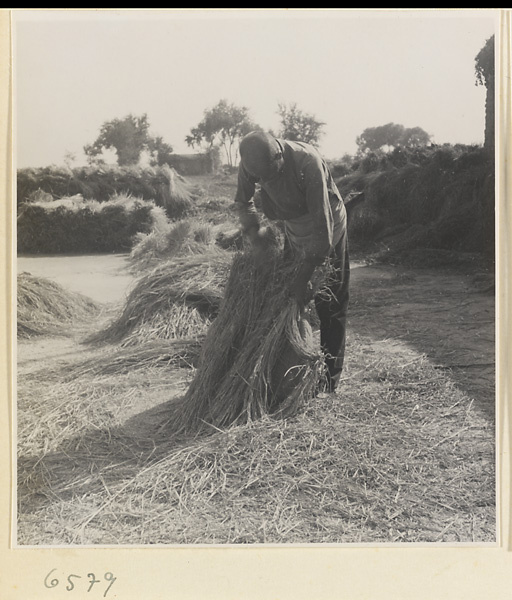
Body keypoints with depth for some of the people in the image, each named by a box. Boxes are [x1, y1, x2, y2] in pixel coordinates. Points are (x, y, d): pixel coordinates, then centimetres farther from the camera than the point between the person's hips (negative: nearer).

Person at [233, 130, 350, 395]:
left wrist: (304, 277, -33)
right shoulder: (251, 162, -20)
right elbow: (242, 201, 2)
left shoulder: (307, 161, -37)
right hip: (293, 230, 6)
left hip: (328, 232, -5)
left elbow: (322, 225, -35)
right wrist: (253, 232, -12)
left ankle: (329, 379, 5)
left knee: (329, 305, -4)